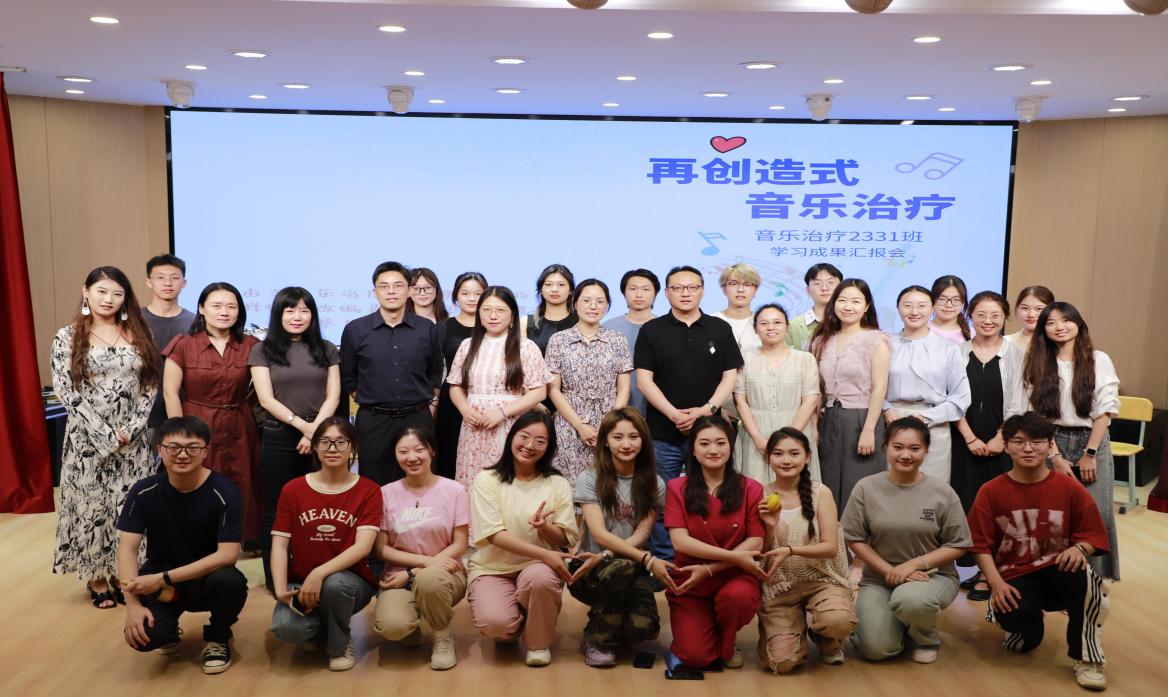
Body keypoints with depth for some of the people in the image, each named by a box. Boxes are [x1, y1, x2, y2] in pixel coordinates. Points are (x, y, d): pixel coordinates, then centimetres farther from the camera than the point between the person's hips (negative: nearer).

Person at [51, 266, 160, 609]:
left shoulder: (137, 333, 6)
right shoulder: (68, 337, -1)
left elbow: (151, 384, 4)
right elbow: (65, 390, -7)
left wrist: (131, 428, -9)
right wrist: (106, 433, -13)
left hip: (133, 436, 2)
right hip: (89, 437, -2)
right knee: (92, 503, 4)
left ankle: (125, 573, 18)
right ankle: (97, 578, 17)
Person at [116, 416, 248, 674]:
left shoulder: (224, 492, -18)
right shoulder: (143, 492, -9)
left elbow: (227, 555, -23)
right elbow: (127, 549, -11)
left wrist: (163, 578, -27)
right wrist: (133, 604, -24)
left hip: (207, 579, -1)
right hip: (157, 582, 2)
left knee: (230, 581, -36)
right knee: (143, 636, -27)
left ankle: (217, 638, -1)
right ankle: (169, 628, 13)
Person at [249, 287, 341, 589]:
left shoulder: (326, 350, 10)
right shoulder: (262, 350, 4)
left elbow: (333, 396, 4)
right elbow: (266, 399, -3)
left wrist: (316, 429, -11)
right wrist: (303, 426, -13)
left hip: (320, 438, 1)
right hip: (278, 440, -1)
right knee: (277, 512, 5)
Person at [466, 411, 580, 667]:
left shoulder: (557, 484, 2)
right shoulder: (487, 480, -4)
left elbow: (566, 539, 2)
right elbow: (495, 535, -14)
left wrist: (544, 528, -22)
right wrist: (544, 554, -24)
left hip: (538, 568, 1)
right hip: (493, 568, -1)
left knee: (538, 577, -35)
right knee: (495, 622, -31)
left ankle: (538, 642, -4)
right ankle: (510, 629, 11)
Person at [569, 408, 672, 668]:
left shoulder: (654, 485, 4)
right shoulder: (589, 479, -4)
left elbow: (641, 535, -4)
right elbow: (600, 534, -13)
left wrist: (604, 556, -22)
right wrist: (648, 560, -26)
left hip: (632, 570, 2)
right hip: (590, 570, -2)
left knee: (642, 627, -27)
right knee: (622, 568, -36)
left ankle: (614, 625, 12)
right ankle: (597, 639, -10)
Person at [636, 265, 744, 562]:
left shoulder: (720, 329, 8)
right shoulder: (651, 331, 3)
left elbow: (730, 376, 5)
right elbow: (644, 379, -2)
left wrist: (707, 409, -11)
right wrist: (674, 414, -14)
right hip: (663, 433, -1)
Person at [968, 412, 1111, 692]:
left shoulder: (1070, 488, 1)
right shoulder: (991, 491, -1)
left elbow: (1092, 535, 5)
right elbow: (982, 546, -1)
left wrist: (1078, 549, -19)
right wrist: (996, 582, -17)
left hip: (1057, 572, 1)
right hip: (1014, 578, -1)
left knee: (1081, 574, -36)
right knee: (1013, 615, -34)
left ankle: (1086, 658, -13)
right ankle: (1026, 630, 10)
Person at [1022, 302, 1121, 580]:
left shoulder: (1099, 360, 0)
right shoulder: (1037, 363, 3)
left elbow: (1105, 410, -3)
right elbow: (1036, 415, -2)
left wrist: (1089, 454, -8)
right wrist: (1056, 457, -9)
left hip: (1092, 442, -1)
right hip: (1052, 444, 1)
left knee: (1096, 514, -1)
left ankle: (1095, 578, 13)